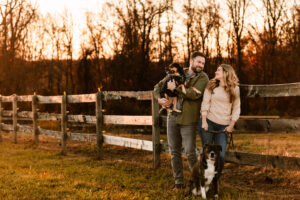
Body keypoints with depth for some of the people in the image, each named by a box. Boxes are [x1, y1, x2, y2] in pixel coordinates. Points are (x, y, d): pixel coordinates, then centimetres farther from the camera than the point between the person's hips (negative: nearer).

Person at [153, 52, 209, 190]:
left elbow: (195, 94, -19)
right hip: (173, 117, 4)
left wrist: (175, 89, -14)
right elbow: (158, 86, 17)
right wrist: (159, 98, -4)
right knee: (174, 152, 7)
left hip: (188, 120, -4)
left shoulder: (203, 78, -2)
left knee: (190, 152, -7)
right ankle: (178, 182, 17)